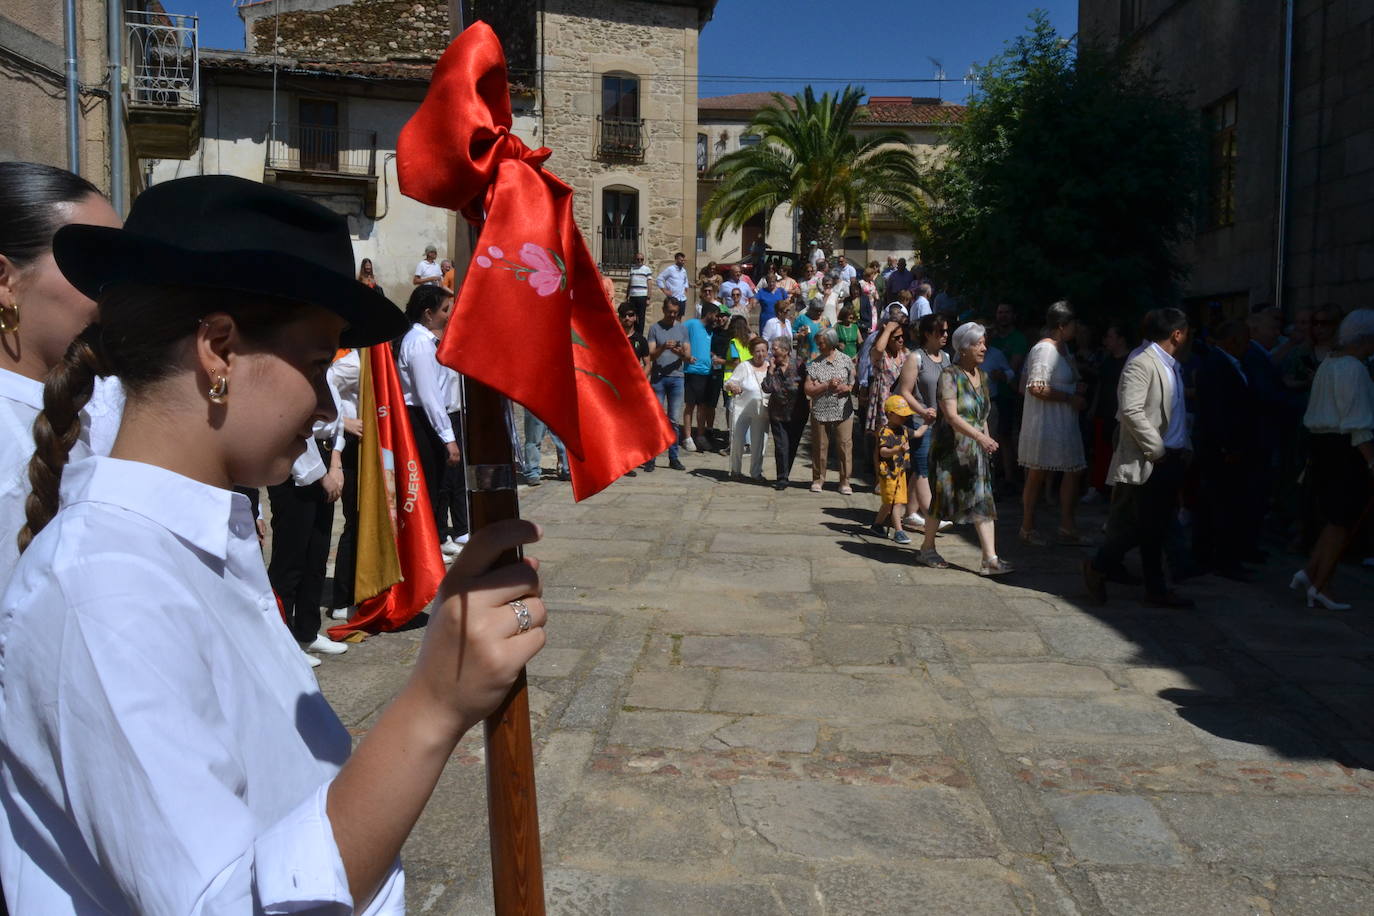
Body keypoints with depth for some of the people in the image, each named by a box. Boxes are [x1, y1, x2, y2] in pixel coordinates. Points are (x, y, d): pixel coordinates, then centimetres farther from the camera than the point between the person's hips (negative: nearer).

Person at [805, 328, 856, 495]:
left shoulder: (846, 361, 4)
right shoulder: (814, 364, 3)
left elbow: (855, 383, 7)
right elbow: (809, 390, -3)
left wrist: (845, 388, -13)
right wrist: (828, 385, -13)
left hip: (843, 411, 0)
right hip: (820, 411, 1)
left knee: (845, 446, -1)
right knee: (820, 446, 5)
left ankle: (845, 481, 8)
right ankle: (818, 479, 18)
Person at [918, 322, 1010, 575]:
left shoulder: (982, 376, 13)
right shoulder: (950, 376, -11)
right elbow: (951, 415, -21)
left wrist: (986, 441, 15)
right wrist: (979, 436, -29)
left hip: (975, 450, 7)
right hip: (951, 448, -7)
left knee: (983, 501, -1)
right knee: (943, 497, 2)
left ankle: (990, 559, -4)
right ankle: (927, 549, 20)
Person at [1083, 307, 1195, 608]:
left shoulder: (1172, 365, 16)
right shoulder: (1141, 362, -14)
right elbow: (1131, 411, -23)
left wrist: (1184, 448, 12)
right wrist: (1156, 449, -18)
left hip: (1171, 459, 9)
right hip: (1148, 461, -9)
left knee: (1155, 527, 11)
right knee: (1144, 526, -6)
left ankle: (1156, 589, 17)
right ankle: (1098, 567, 11)